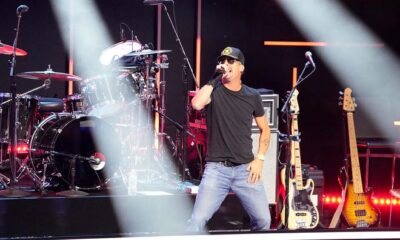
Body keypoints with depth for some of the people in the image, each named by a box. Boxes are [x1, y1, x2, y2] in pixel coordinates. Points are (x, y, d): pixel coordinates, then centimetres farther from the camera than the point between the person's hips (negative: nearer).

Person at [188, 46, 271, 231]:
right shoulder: (213, 91, -2)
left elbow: (264, 130, 16)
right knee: (198, 220, -13)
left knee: (263, 220, 5)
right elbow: (196, 104, -26)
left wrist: (260, 159, 5)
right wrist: (214, 79, -16)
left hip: (245, 169, 3)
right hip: (216, 169, -3)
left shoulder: (252, 96, 6)